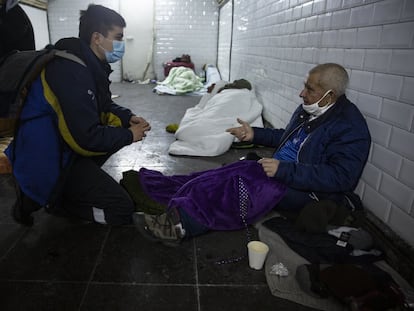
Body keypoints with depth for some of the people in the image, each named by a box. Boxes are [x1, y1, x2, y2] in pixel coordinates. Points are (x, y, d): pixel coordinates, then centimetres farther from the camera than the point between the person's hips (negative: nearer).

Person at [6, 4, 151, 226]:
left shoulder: (90, 65, 5)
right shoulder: (71, 70, -25)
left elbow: (103, 107, 16)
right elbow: (87, 138, -27)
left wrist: (128, 118, -2)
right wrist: (129, 135, -13)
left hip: (65, 146, 10)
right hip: (47, 162, -10)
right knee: (122, 209, -12)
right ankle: (49, 198, 1)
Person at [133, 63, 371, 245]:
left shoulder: (350, 127, -17)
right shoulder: (309, 110, 10)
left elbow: (340, 177, -26)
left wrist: (283, 170, -30)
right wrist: (254, 134, 11)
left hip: (309, 190, -8)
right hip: (282, 171, 8)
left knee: (242, 185, -28)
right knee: (232, 175, -12)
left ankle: (180, 224, -27)